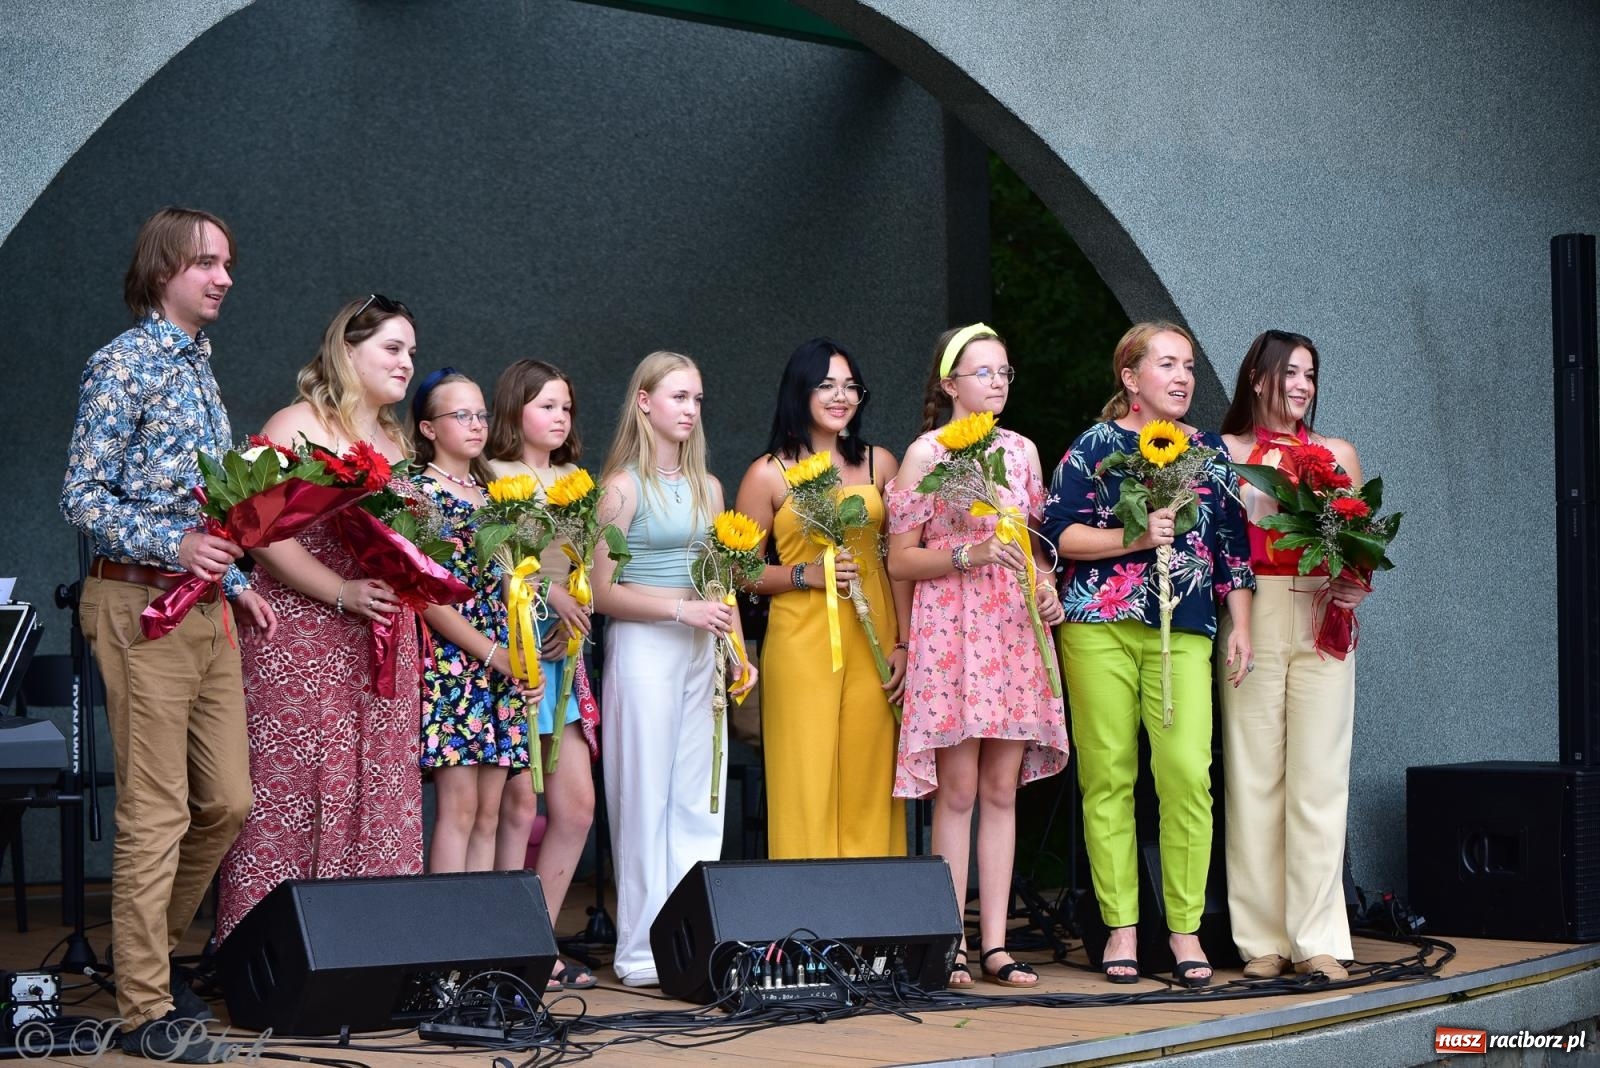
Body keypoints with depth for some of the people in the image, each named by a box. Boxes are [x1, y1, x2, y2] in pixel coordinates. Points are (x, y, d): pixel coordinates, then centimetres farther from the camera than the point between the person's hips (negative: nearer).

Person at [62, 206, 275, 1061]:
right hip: (141, 605, -8)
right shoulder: (123, 364, -9)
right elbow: (80, 499, -12)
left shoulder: (200, 367, 16)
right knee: (157, 812, -6)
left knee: (226, 801, 9)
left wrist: (234, 582, 13)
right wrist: (174, 545, -23)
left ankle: (151, 950, 26)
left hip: (205, 607, 8)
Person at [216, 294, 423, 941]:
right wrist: (342, 593, -19)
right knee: (295, 793, -8)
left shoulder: (395, 440, 20)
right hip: (303, 639, -8)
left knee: (380, 796, 4)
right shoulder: (299, 425, -5)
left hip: (383, 645, 8)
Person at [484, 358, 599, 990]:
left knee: (578, 804, 3)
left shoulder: (572, 479, 18)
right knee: (520, 806, -7)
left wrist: (576, 616, 0)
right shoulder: (495, 476, -2)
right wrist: (550, 592, -19)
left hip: (561, 652, 7)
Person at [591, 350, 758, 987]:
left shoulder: (706, 488, 15)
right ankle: (641, 953, 2)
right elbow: (604, 591, -8)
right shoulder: (624, 486, -4)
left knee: (699, 802, 4)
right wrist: (683, 608, -16)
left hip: (701, 651, 6)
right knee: (646, 799, -4)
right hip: (643, 648, -6)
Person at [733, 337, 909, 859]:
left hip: (872, 638, 3)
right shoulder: (769, 474, 2)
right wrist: (806, 574, -13)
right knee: (807, 785, -5)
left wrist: (902, 643, 3)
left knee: (869, 784, 2)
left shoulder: (879, 464, 11)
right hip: (801, 642, -3)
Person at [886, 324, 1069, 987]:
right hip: (949, 628, -5)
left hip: (1014, 629, 5)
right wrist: (969, 556, -16)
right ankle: (952, 945, 0)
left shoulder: (1022, 451, 13)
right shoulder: (926, 453, -2)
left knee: (1002, 789, 4)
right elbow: (900, 561, -3)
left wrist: (1045, 585, 1)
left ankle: (996, 943, 6)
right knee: (958, 790, -5)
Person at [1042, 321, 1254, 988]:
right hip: (1100, 627, -2)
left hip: (1184, 632, 2)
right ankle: (1121, 926, 5)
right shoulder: (1095, 446, 6)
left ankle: (1185, 928, -3)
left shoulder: (1209, 453, 16)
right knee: (1108, 775, -3)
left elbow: (1234, 545, 18)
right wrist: (1135, 538, -13)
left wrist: (1241, 628, 12)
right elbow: (1059, 532, -2)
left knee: (1187, 771, -11)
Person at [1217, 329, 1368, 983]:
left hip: (1321, 623, 2)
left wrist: (1357, 586, -3)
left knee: (1320, 781, -4)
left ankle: (1318, 941, -4)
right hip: (1250, 618, -1)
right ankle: (1263, 940, 2)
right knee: (1254, 777, -3)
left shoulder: (1338, 454, 17)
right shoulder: (1227, 452, 9)